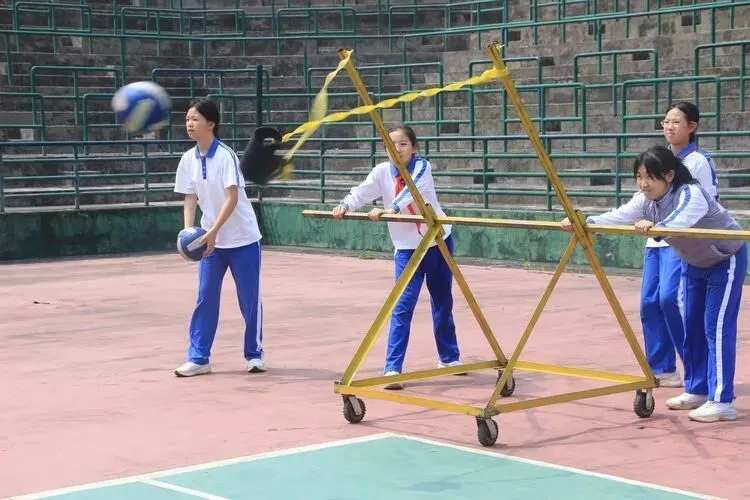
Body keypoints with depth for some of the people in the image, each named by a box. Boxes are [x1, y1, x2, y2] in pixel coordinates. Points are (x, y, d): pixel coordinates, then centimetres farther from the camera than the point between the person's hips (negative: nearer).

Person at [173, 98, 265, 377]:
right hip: (210, 240, 5)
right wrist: (189, 231, -12)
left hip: (242, 240, -5)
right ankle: (198, 358, 5)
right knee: (205, 299, 1)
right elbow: (190, 199, 4)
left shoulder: (225, 156, -16)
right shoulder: (188, 159, 0)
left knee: (250, 300, 3)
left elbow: (232, 198, -22)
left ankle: (254, 355, 17)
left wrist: (213, 231, -31)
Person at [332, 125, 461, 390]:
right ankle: (392, 369, -17)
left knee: (443, 302, 15)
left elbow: (412, 190, -31)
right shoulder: (382, 171, -5)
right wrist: (345, 205, -37)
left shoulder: (422, 166, -13)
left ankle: (449, 358, 34)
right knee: (403, 305, -15)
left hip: (439, 241, 1)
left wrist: (391, 208, -48)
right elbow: (362, 191, -16)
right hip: (407, 248, -1)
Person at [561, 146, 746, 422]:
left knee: (716, 326, -14)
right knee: (691, 326, 7)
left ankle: (721, 402, -14)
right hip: (694, 263, 8)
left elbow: (682, 219, -55)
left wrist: (657, 227, -74)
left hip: (726, 259, -8)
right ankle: (696, 390, 19)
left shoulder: (691, 194, -34)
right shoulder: (646, 201, -12)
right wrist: (584, 222, -42)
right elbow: (619, 216, -26)